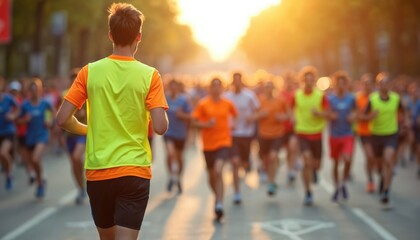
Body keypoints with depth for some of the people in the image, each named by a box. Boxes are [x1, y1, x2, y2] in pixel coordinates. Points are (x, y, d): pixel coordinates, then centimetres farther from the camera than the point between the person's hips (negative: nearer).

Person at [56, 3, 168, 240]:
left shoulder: (90, 72, -1)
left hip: (97, 171, 3)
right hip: (134, 171, -3)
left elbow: (63, 119, -3)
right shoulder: (149, 75, -6)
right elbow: (161, 127, -12)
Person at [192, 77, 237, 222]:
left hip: (224, 142, -1)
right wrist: (206, 124, -18)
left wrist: (233, 124, 3)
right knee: (211, 175, 12)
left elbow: (234, 115, 22)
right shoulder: (203, 104, -3)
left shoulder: (227, 104, 2)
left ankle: (219, 204, -23)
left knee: (218, 170, -22)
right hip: (208, 144, 1)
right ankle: (218, 198, 39)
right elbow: (194, 122, -1)